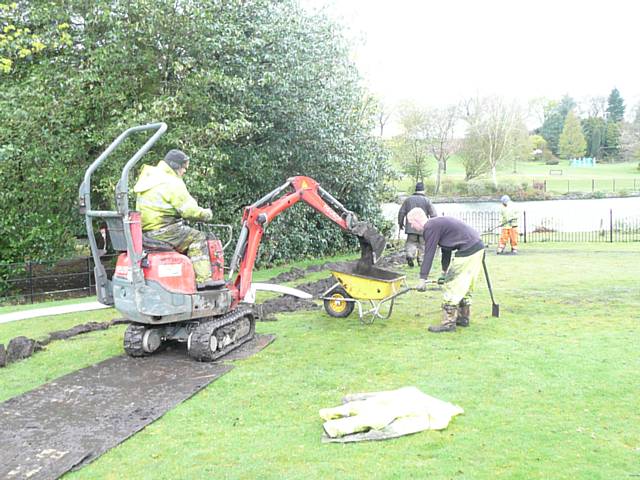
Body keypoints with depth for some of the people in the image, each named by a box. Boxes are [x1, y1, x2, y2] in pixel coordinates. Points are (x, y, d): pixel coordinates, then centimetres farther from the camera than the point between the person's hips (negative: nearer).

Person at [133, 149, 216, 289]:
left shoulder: (149, 177, 16)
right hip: (162, 230, -10)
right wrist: (206, 214, 3)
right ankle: (203, 279, -5)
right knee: (197, 238, -1)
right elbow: (189, 210, -15)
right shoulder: (173, 183, -14)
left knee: (187, 236, 22)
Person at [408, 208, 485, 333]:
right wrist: (445, 270, 34)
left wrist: (422, 279, -9)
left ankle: (448, 323, 1)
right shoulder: (438, 223, 21)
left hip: (468, 251, -10)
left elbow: (429, 254, -12)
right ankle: (464, 318, 30)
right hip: (477, 247, 10)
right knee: (464, 286, 20)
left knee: (450, 287, -4)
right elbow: (446, 250, 28)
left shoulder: (430, 227, -10)